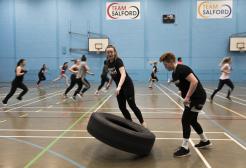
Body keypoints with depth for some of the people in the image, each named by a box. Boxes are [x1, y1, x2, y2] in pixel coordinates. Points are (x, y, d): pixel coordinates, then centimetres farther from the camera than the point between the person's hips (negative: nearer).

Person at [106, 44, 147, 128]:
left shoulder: (118, 61, -23)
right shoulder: (108, 62, 0)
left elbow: (123, 74, -39)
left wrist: (119, 87, -51)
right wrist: (109, 83, 17)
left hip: (127, 85, -7)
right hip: (119, 87, 7)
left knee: (132, 105, -4)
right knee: (122, 107, 6)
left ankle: (142, 122, 13)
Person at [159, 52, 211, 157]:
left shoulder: (182, 69, -20)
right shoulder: (174, 73, 9)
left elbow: (194, 82, -30)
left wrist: (187, 97, -28)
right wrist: (186, 97, 10)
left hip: (198, 97, -10)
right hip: (191, 98, 10)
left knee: (185, 120, -8)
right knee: (192, 121, 19)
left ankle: (185, 148, 1)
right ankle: (205, 141, 38)